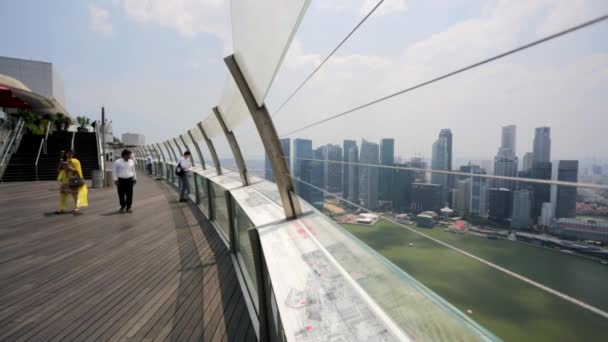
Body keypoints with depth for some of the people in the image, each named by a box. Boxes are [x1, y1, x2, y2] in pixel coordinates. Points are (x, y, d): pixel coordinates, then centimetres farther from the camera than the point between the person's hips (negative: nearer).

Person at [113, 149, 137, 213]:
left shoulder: (131, 161, 7)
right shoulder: (117, 162, -2)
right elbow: (114, 171, 2)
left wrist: (135, 178, 16)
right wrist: (115, 180, -3)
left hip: (129, 180, 2)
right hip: (121, 180, -2)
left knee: (129, 194, 0)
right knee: (121, 194, 4)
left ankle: (128, 207, 10)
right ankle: (122, 206, 22)